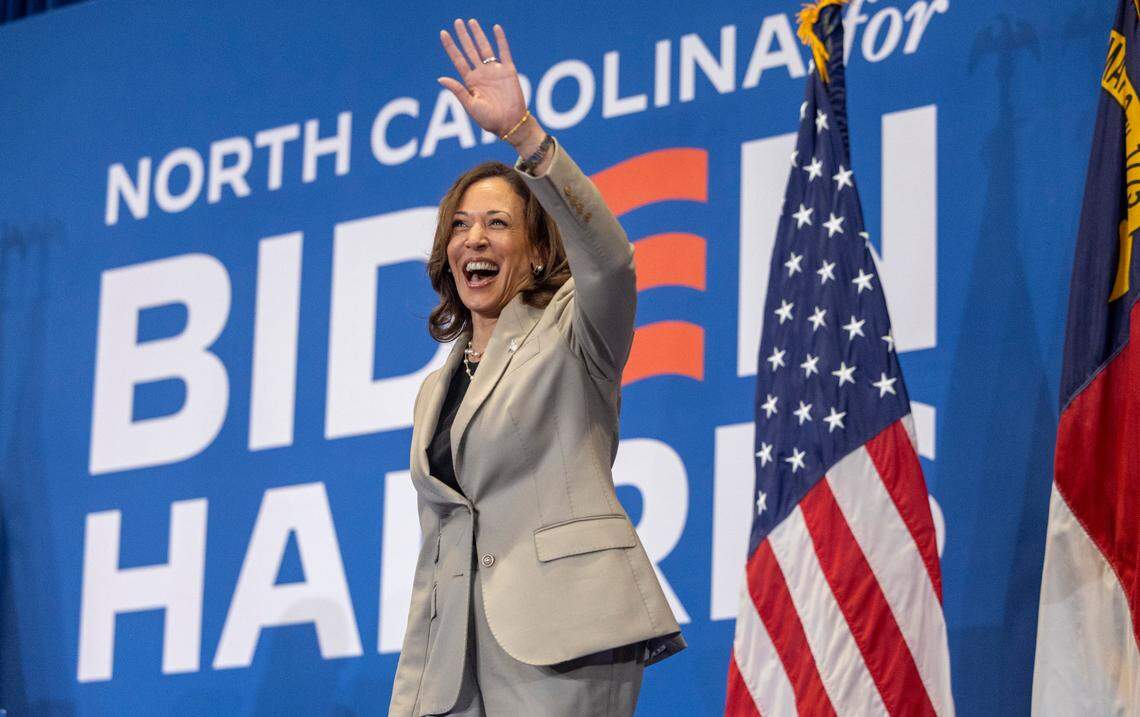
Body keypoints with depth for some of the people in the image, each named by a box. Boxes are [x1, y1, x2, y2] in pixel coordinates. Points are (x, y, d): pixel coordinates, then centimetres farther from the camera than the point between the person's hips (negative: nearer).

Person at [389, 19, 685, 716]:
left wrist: (521, 130, -26)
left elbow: (610, 258, -19)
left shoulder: (572, 333, 5)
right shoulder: (437, 390, 23)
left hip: (561, 633, -6)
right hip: (459, 647, 6)